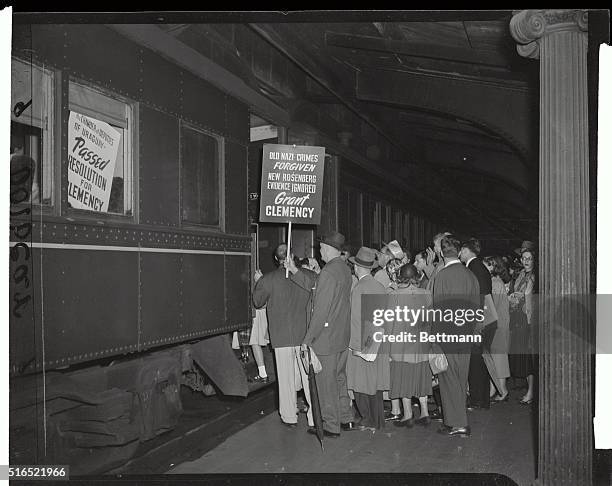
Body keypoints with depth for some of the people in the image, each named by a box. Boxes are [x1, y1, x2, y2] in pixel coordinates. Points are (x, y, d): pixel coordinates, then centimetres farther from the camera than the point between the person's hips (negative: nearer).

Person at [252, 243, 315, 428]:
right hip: (306, 335, 2)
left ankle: (289, 417, 18)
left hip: (282, 336, -1)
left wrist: (258, 282, 22)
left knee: (286, 378, 9)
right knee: (309, 377, 8)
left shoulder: (269, 279, -8)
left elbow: (258, 302, 8)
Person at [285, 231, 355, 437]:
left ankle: (331, 426, 13)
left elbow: (321, 311, -22)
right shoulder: (344, 269, 9)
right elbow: (313, 284, 14)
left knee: (326, 382, 3)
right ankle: (346, 418, 30)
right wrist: (294, 270, 8)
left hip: (326, 338, -9)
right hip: (342, 336, 9)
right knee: (339, 378, 20)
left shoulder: (328, 272, -21)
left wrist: (307, 339, -17)